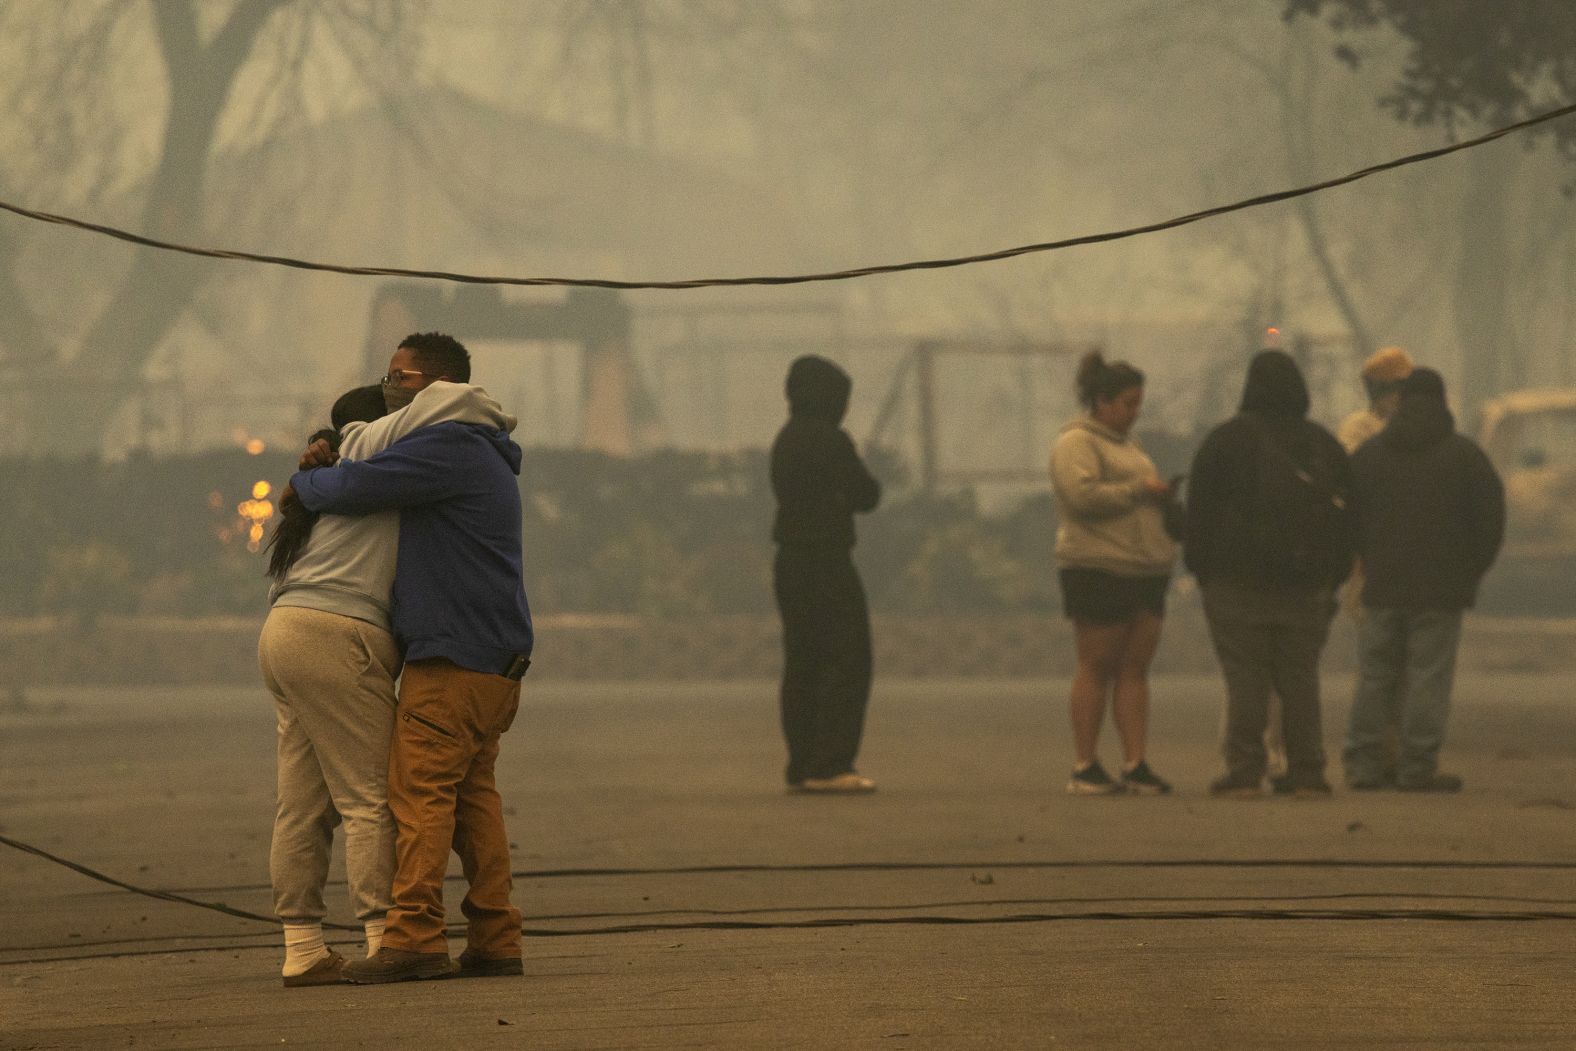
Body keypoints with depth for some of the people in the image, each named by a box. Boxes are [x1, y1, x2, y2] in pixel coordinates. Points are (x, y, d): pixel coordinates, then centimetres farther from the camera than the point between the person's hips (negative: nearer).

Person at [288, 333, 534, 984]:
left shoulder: (448, 448, -12)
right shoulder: (484, 457, 23)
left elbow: (354, 487, -19)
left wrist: (305, 482, 2)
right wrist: (326, 466, 17)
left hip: (452, 659, -10)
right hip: (495, 660, 10)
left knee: (419, 788, -11)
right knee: (472, 793, 9)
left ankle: (413, 936, -17)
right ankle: (495, 942, 6)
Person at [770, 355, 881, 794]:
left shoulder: (785, 440, 13)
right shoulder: (831, 440, -13)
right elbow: (866, 495, -9)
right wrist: (867, 480, 12)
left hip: (790, 563, 9)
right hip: (827, 563, -9)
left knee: (802, 665, 10)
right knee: (847, 663, -7)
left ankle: (801, 766, 9)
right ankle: (829, 766, -13)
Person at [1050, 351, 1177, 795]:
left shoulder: (1126, 442, 22)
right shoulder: (1076, 442, -6)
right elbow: (1082, 493, -22)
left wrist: (1162, 497, 13)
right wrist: (1140, 489, -17)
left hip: (1145, 570, 8)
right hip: (1098, 570, -8)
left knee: (1135, 669, 4)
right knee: (1096, 668, -5)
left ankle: (1135, 764, 3)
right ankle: (1084, 767, -1)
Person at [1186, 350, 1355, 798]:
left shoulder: (1226, 439, -3)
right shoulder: (1324, 444, 11)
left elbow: (1201, 510, -4)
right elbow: (1346, 518, 14)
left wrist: (1201, 568, 4)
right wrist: (1332, 579, 17)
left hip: (1239, 581, -4)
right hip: (1308, 588, 4)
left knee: (1246, 677, -4)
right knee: (1300, 677, 7)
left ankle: (1244, 771, -8)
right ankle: (1306, 773, 3)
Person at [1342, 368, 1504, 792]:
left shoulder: (1369, 454, 8)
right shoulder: (1465, 454, -1)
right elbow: (1490, 519, 0)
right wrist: (1470, 572, 11)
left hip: (1382, 584, 3)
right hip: (1442, 589, -3)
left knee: (1374, 677, 9)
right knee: (1429, 678, -3)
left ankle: (1362, 765, 8)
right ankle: (1418, 769, -6)